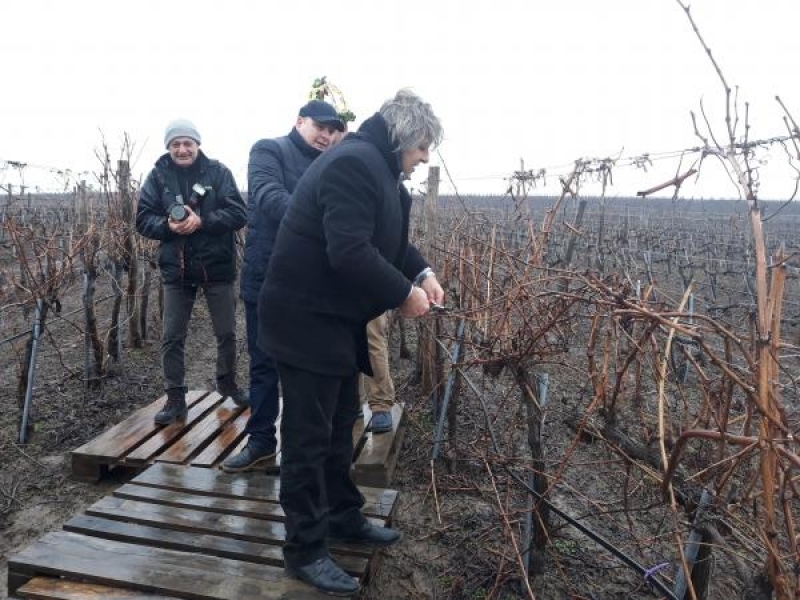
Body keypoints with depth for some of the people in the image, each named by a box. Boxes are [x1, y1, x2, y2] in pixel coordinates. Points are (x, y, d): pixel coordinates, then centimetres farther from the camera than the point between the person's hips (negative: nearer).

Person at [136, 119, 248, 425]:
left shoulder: (218, 172, -4)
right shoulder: (158, 175, 1)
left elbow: (239, 213, -11)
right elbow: (143, 218, 0)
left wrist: (201, 220, -24)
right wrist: (167, 225, -21)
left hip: (217, 266, -1)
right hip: (176, 269, 1)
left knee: (226, 332, 11)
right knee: (172, 338, 5)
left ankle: (227, 382, 35)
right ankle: (175, 399, 19)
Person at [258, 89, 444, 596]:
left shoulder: (375, 166, 13)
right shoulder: (354, 163, -21)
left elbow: (389, 237, 18)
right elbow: (349, 252, -30)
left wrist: (422, 273, 0)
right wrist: (404, 294, -19)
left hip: (335, 317, 11)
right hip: (307, 318, -11)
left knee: (340, 425, 20)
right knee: (309, 436, 0)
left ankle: (344, 516, 36)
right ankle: (306, 550, 15)